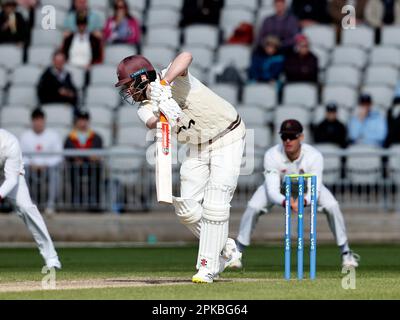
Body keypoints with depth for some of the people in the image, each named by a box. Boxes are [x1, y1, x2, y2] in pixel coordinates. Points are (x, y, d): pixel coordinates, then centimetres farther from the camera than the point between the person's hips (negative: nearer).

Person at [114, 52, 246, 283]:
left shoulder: (174, 79, -21)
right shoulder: (146, 108, -3)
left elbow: (186, 57, -43)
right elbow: (152, 123, -27)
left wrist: (162, 85, -51)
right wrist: (163, 109, -48)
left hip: (227, 138, -7)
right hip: (197, 148, 7)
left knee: (215, 204, -16)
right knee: (186, 209, 0)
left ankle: (207, 266, -10)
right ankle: (224, 248, 21)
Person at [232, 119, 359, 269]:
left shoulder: (314, 156, -36)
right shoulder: (271, 155, -36)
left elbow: (314, 191, -37)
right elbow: (272, 191, -39)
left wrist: (303, 201, -60)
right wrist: (286, 202, -61)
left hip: (307, 185, 0)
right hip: (279, 185, 0)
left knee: (332, 206, -21)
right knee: (253, 207, -22)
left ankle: (346, 253, -2)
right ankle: (237, 252, -3)